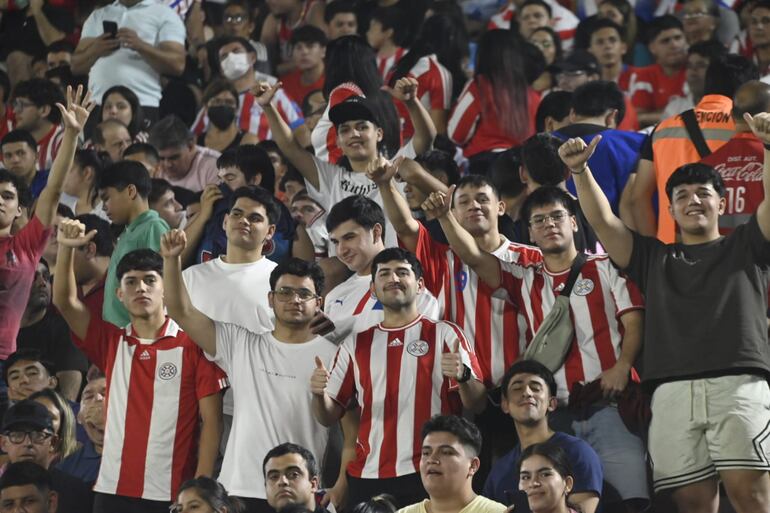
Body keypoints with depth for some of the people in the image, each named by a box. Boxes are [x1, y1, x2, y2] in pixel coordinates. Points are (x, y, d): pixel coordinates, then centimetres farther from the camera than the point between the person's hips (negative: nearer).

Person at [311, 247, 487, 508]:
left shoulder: (444, 334, 5)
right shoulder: (355, 344, 15)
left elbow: (476, 404, -1)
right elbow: (329, 416, 15)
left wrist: (462, 376, -22)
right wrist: (320, 394, -7)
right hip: (367, 477, 3)